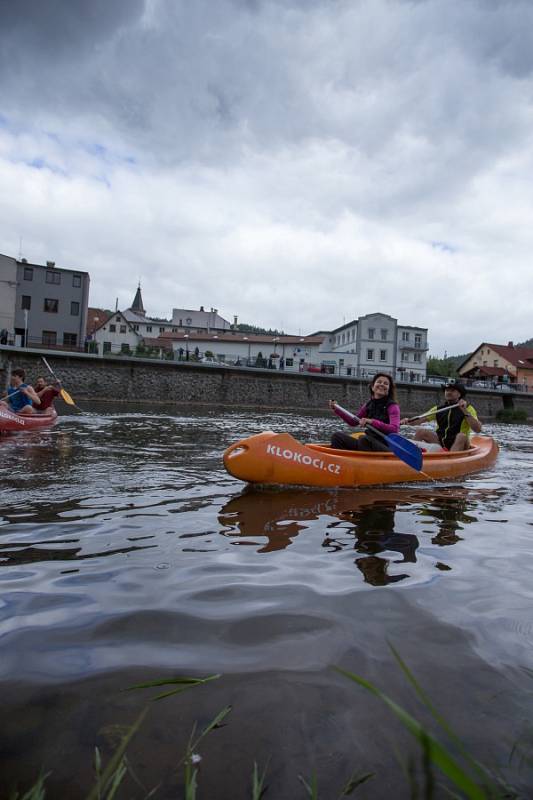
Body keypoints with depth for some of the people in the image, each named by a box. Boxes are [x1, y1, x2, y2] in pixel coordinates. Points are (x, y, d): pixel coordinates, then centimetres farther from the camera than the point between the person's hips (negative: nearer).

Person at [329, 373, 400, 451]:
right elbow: (353, 422, 22)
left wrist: (372, 422, -34)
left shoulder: (392, 406, -8)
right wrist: (336, 409, 12)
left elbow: (394, 429, -24)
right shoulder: (368, 405, 10)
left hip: (386, 447, -6)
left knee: (364, 438, -35)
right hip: (369, 443, 6)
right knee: (337, 436, -7)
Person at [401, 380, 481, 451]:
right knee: (420, 431, -13)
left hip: (459, 444, -4)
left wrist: (465, 411, -24)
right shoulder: (439, 409, 10)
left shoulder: (468, 408, -1)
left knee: (461, 436, -35)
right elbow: (420, 419, 2)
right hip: (440, 443, 4)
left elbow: (478, 429, -15)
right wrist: (408, 421, -19)